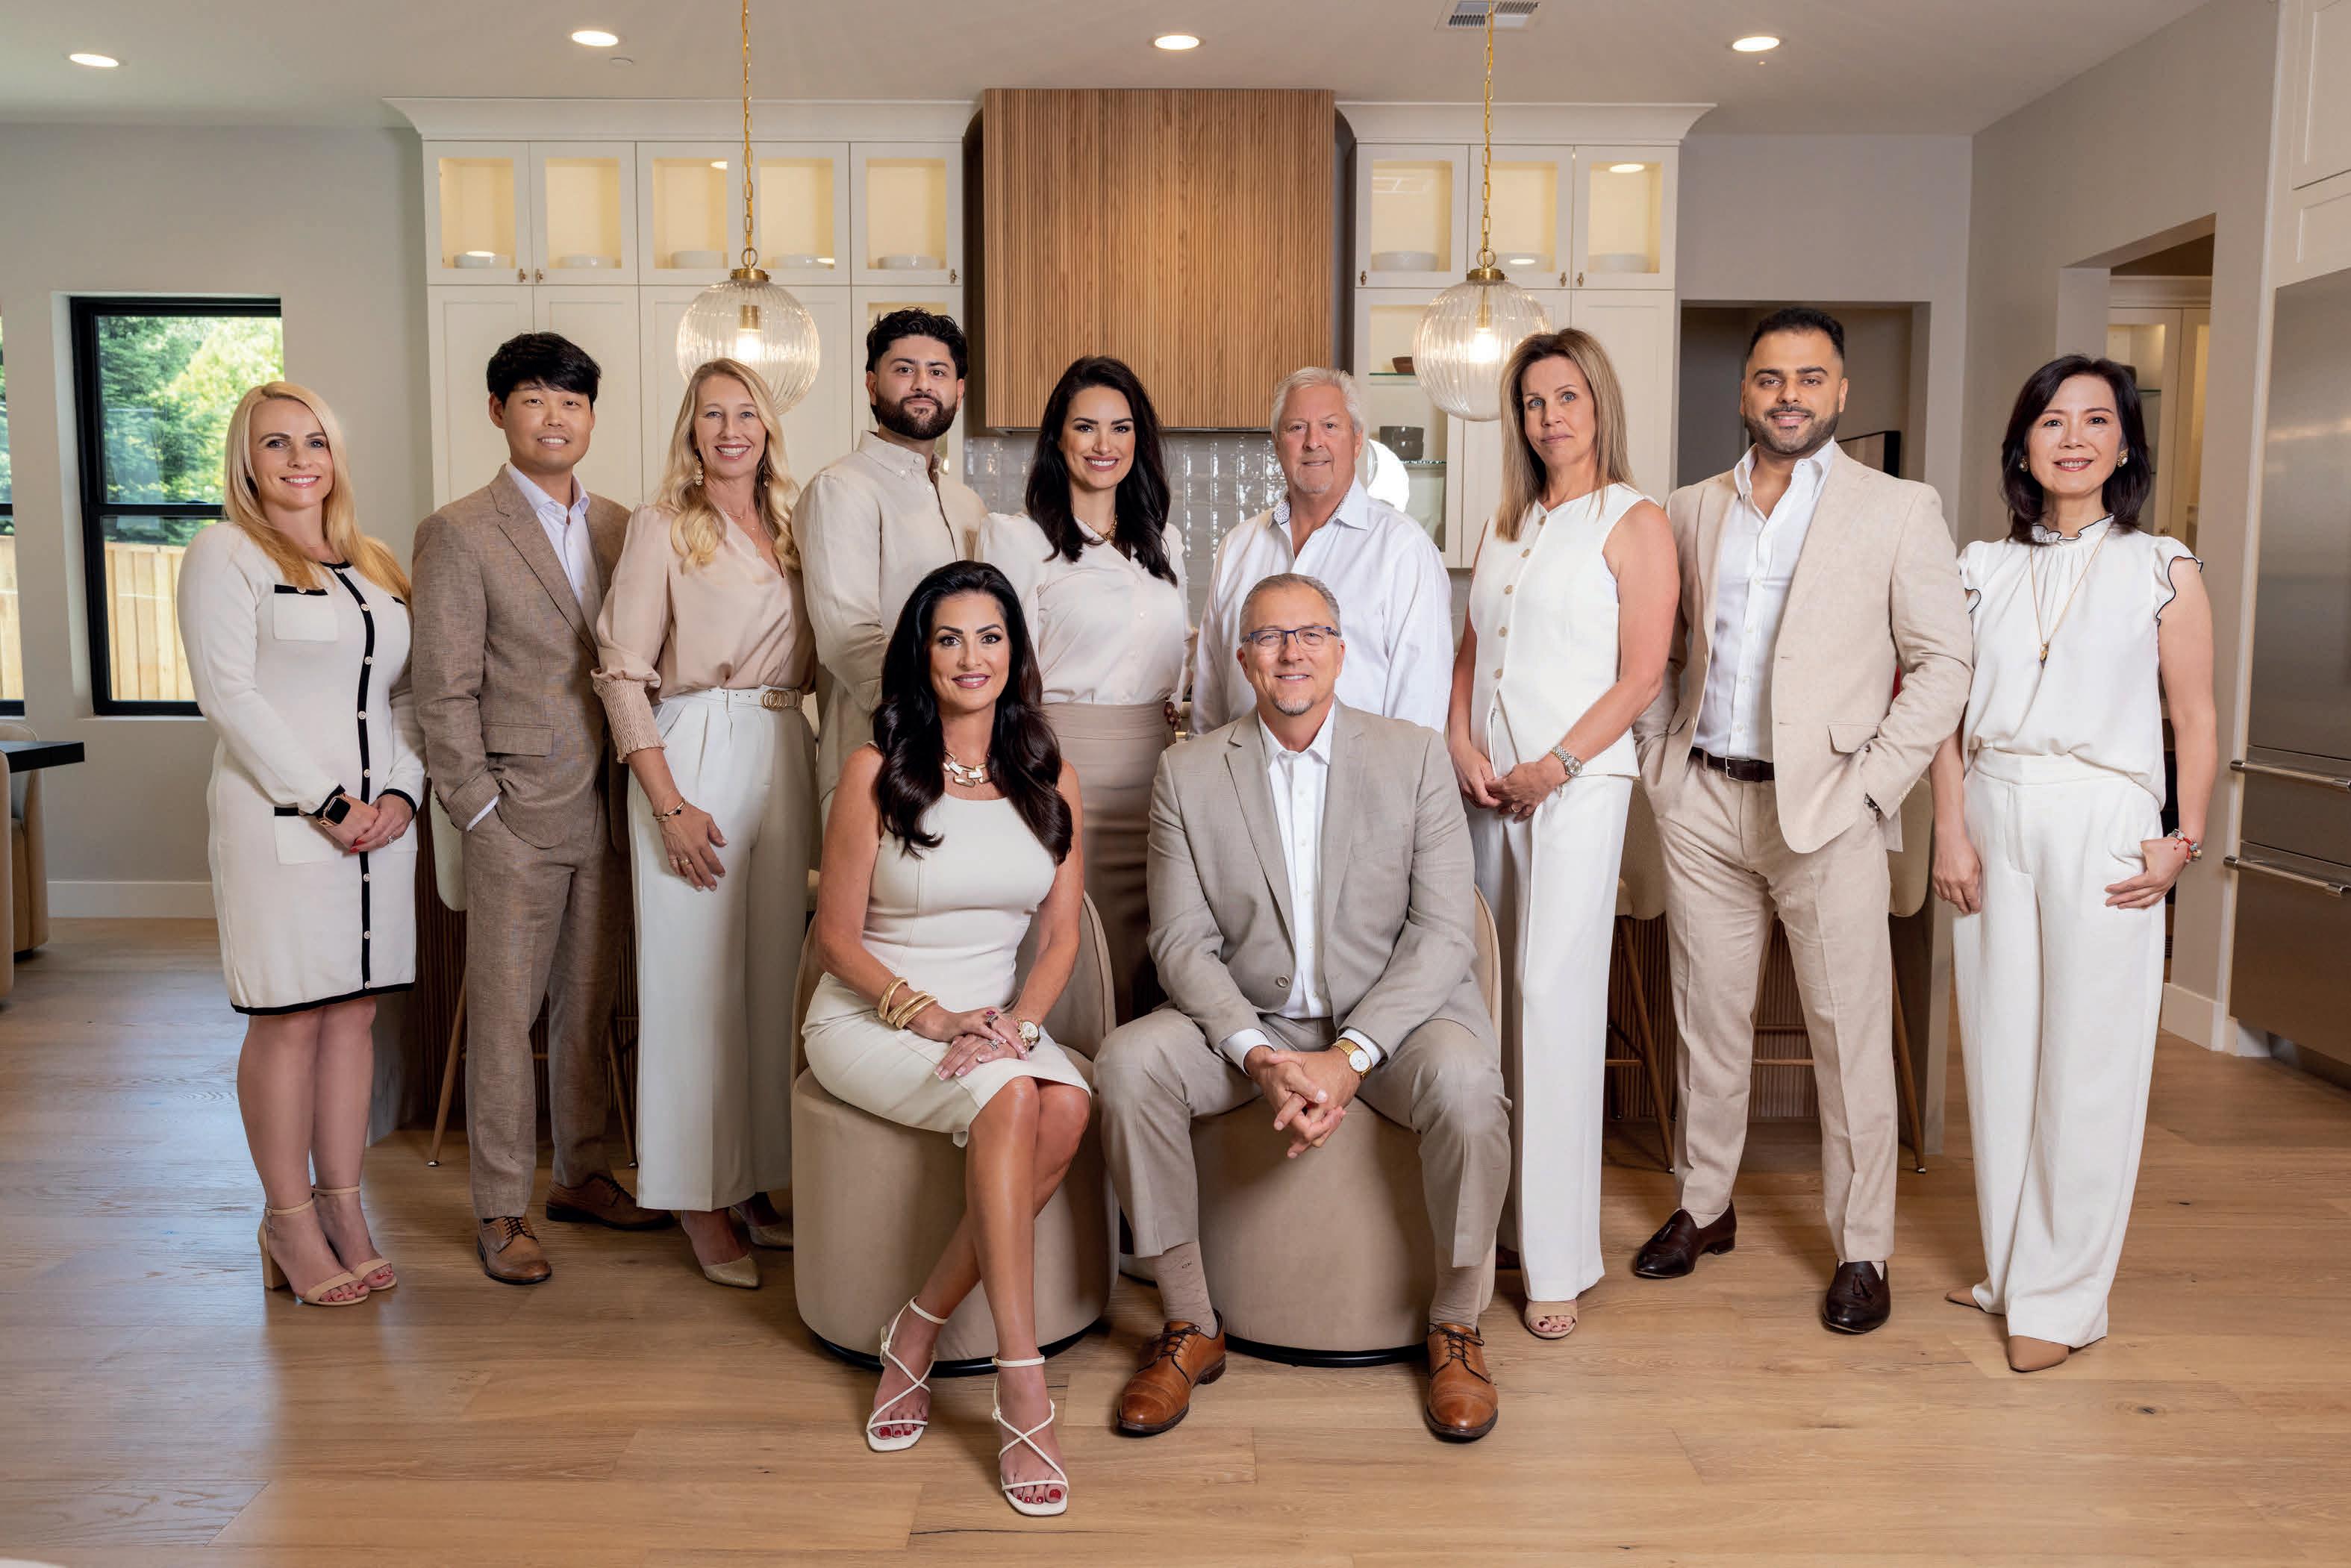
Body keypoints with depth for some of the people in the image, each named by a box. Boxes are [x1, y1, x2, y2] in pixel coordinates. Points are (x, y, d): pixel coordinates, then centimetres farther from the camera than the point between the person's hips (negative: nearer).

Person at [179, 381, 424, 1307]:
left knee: (354, 1013, 7)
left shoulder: (375, 568, 17)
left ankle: (343, 1210, 16)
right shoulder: (226, 554, -1)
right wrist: (324, 802, -14)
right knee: (288, 1020, -2)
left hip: (379, 820, 6)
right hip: (278, 822, -5)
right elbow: (228, 692, -10)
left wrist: (401, 792, -2)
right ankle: (290, 1224, 9)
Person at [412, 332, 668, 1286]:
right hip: (518, 813, -5)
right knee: (504, 1016, 3)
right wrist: (480, 810, -11)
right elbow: (444, 693, -7)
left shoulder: (619, 526, 11)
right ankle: (500, 1212, 14)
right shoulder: (458, 534, -4)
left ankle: (581, 1175, 28)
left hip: (606, 810, 5)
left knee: (590, 1005, 14)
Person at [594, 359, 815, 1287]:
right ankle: (702, 1201, 10)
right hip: (693, 757, -5)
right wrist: (669, 804, -14)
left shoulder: (791, 530, 13)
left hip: (785, 754, 5)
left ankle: (759, 1181, 21)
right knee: (694, 976, -1)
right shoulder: (663, 528, -2)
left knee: (774, 970, 8)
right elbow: (622, 672, -8)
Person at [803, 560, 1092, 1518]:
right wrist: (935, 1016, -17)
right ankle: (1022, 1389, -28)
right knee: (1009, 1098, -32)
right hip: (870, 1020, -4)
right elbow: (838, 935, -4)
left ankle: (916, 1338, -14)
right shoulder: (877, 772, -5)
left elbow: (1061, 935, 4)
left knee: (1068, 1107, -28)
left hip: (1001, 1024, 4)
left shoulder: (1051, 780, 6)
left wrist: (1018, 1021, -15)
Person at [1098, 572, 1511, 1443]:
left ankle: (1455, 1324, -6)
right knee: (1128, 1063, -25)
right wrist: (1259, 1055, -21)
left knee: (1465, 1082, -32)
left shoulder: (1415, 756, -2)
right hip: (1249, 1020, 2)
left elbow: (1446, 933, -7)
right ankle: (1189, 1323, -7)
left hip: (1392, 1015, -1)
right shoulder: (1188, 772, 2)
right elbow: (1182, 940, -4)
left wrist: (1350, 1055, -20)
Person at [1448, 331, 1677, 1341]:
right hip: (1488, 788, 6)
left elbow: (1642, 676, -6)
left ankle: (1559, 1261, -2)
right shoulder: (1507, 523, 19)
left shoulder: (1635, 523, 0)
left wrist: (1555, 766, -13)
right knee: (1492, 995, 5)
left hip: (1578, 785, -6)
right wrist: (1461, 744, 0)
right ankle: (1494, 1213, 15)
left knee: (1555, 997, -9)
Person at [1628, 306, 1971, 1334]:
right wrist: (1657, 755, 6)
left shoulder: (1898, 512, 0)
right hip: (1701, 801, 4)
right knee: (1708, 1018, 12)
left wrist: (1871, 783, -10)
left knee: (1850, 1037, 1)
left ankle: (1861, 1251, 15)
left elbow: (1942, 663, -2)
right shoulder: (1690, 511, 11)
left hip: (1826, 809, -3)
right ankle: (1705, 1206, 27)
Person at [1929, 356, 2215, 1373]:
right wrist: (1951, 831, -2)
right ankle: (2008, 1267, 21)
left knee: (2088, 1063, -1)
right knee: (1999, 1050, 7)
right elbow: (1951, 713, 8)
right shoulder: (1982, 567, 9)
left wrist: (2183, 840, -8)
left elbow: (2196, 723, 3)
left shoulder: (2163, 571, 2)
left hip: (2102, 829, -3)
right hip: (1994, 822, 3)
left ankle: (2062, 1296, 10)